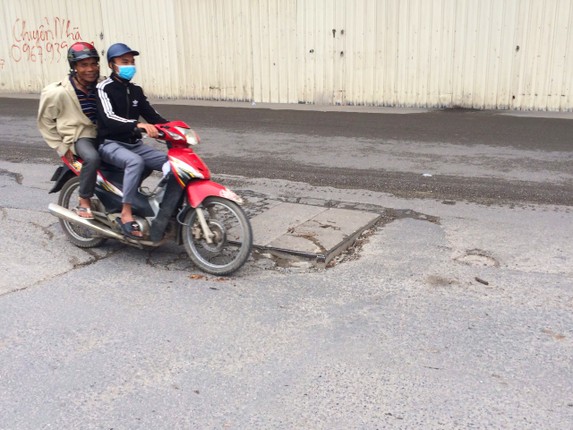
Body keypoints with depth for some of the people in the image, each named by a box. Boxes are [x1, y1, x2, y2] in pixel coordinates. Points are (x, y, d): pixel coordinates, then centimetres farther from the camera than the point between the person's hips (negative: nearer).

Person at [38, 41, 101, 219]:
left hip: (100, 133, 6)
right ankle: (84, 202, -19)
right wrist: (61, 147, -6)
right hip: (78, 136, -6)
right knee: (92, 158, -37)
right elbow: (44, 121, -3)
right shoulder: (58, 93, -14)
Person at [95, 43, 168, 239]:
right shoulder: (104, 88, -8)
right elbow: (109, 119, -24)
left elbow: (153, 116, 11)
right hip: (111, 144, -6)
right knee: (136, 162, -37)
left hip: (134, 144, 7)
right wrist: (139, 125, -40)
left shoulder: (135, 90, 13)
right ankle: (126, 214, -34)